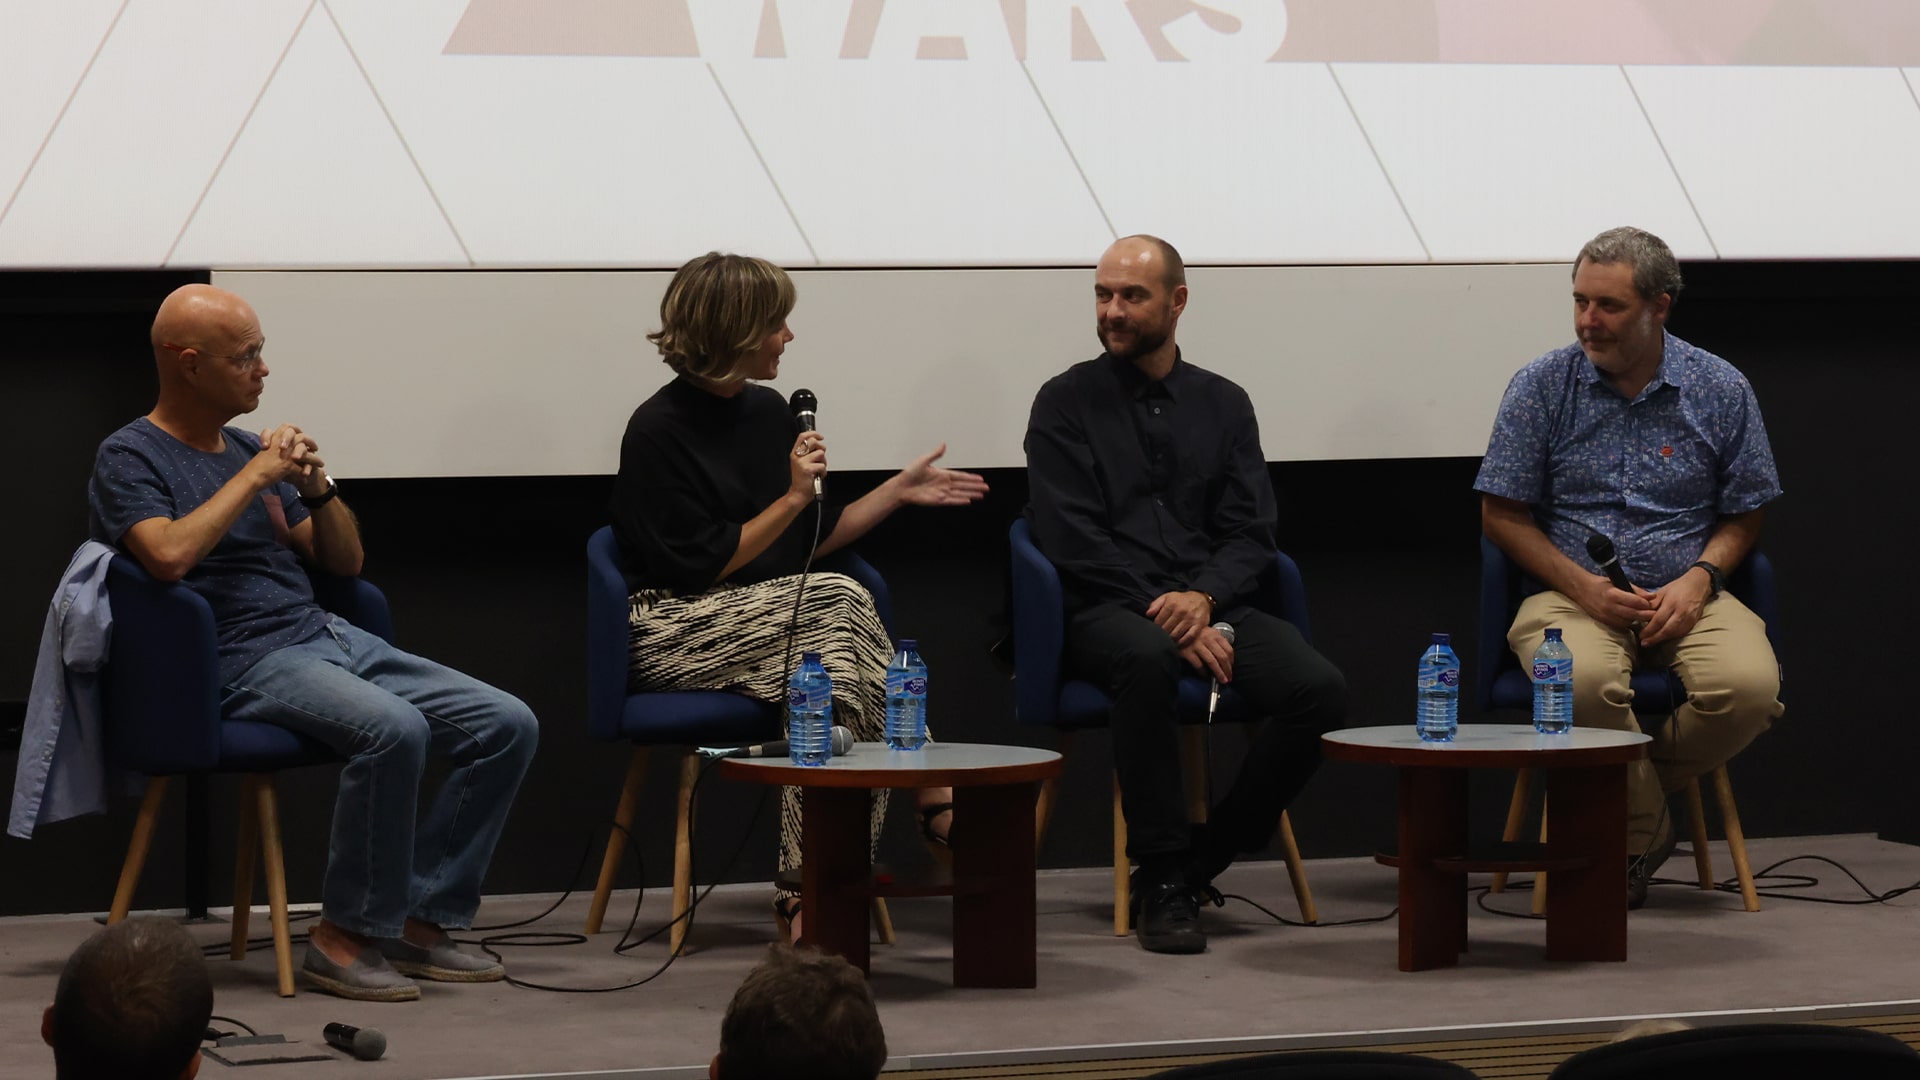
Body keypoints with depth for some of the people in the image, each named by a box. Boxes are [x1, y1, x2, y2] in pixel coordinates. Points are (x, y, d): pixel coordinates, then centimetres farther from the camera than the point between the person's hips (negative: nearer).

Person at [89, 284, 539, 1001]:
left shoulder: (249, 449, 21)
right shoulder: (130, 458, 0)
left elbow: (345, 561, 23)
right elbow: (168, 555, -22)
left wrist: (316, 487, 3)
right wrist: (256, 476, -12)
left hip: (331, 639, 8)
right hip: (245, 664, -8)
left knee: (507, 726, -8)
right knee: (393, 728, -35)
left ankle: (420, 917, -4)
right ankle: (346, 934, -20)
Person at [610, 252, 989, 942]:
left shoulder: (766, 412, 14)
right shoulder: (658, 432, -8)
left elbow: (808, 545, 19)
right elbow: (701, 569, -11)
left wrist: (900, 492, 14)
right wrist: (793, 498, -10)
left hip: (778, 625, 6)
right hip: (677, 634, -6)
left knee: (829, 670, -31)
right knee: (841, 602, -30)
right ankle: (937, 802, -24)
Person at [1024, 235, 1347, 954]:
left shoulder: (1222, 404, 17)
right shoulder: (1066, 403, 7)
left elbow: (1252, 535, 9)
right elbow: (1072, 542, -4)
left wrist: (1202, 598, -13)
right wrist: (1164, 615, -15)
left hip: (1211, 606, 4)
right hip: (1107, 612, -3)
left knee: (1320, 689, -25)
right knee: (1148, 659, -40)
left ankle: (1204, 857, -11)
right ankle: (1163, 880, -30)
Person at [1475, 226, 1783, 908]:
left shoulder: (1720, 390, 4)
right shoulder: (1541, 388, 0)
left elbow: (1743, 514, 10)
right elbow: (1502, 516, 2)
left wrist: (1697, 580, -10)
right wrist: (1584, 587, -11)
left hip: (1685, 595, 2)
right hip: (1573, 595, -2)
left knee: (1748, 684, -30)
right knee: (1585, 680, -37)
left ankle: (1619, 794, -4)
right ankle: (1640, 831, -11)